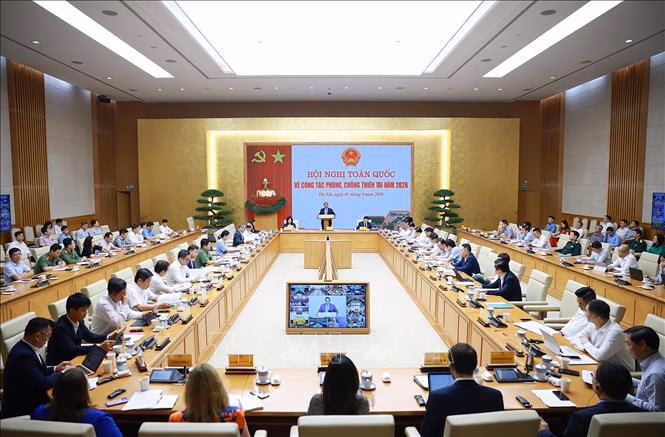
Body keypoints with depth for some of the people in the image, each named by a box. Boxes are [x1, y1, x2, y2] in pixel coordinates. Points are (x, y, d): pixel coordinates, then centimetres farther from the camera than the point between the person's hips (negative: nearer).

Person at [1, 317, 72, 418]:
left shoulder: (25, 347, 1)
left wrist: (55, 369, 7)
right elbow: (42, 384, -26)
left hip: (30, 398, 8)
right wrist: (63, 374, -13)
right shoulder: (23, 355, -27)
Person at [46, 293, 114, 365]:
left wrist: (108, 337, -5)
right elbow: (72, 350, -28)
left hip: (73, 360, 7)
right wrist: (99, 347, -31)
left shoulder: (79, 321, -3)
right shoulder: (61, 327, -24)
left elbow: (89, 336, 11)